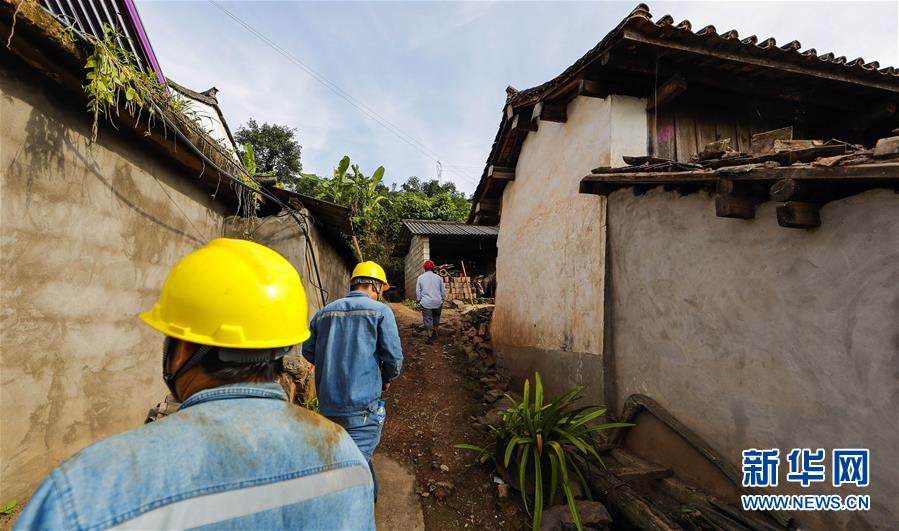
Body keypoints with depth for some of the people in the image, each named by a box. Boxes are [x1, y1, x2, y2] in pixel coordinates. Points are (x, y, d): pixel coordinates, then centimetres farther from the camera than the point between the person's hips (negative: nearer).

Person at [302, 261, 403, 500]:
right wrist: (387, 379, 8)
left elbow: (308, 351, 11)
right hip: (361, 404, -6)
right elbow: (393, 355, -12)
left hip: (327, 404, 7)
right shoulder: (380, 311, -7)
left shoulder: (324, 312, 7)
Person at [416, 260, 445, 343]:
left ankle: (430, 337, 10)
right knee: (436, 318, 23)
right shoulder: (438, 277, 0)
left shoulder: (420, 277, -3)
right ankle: (435, 333, 33)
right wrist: (442, 300, 19)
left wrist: (419, 300, 14)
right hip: (437, 302, 2)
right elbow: (443, 290, 6)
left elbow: (418, 291, 1)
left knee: (427, 320, 5)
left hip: (426, 303, -2)